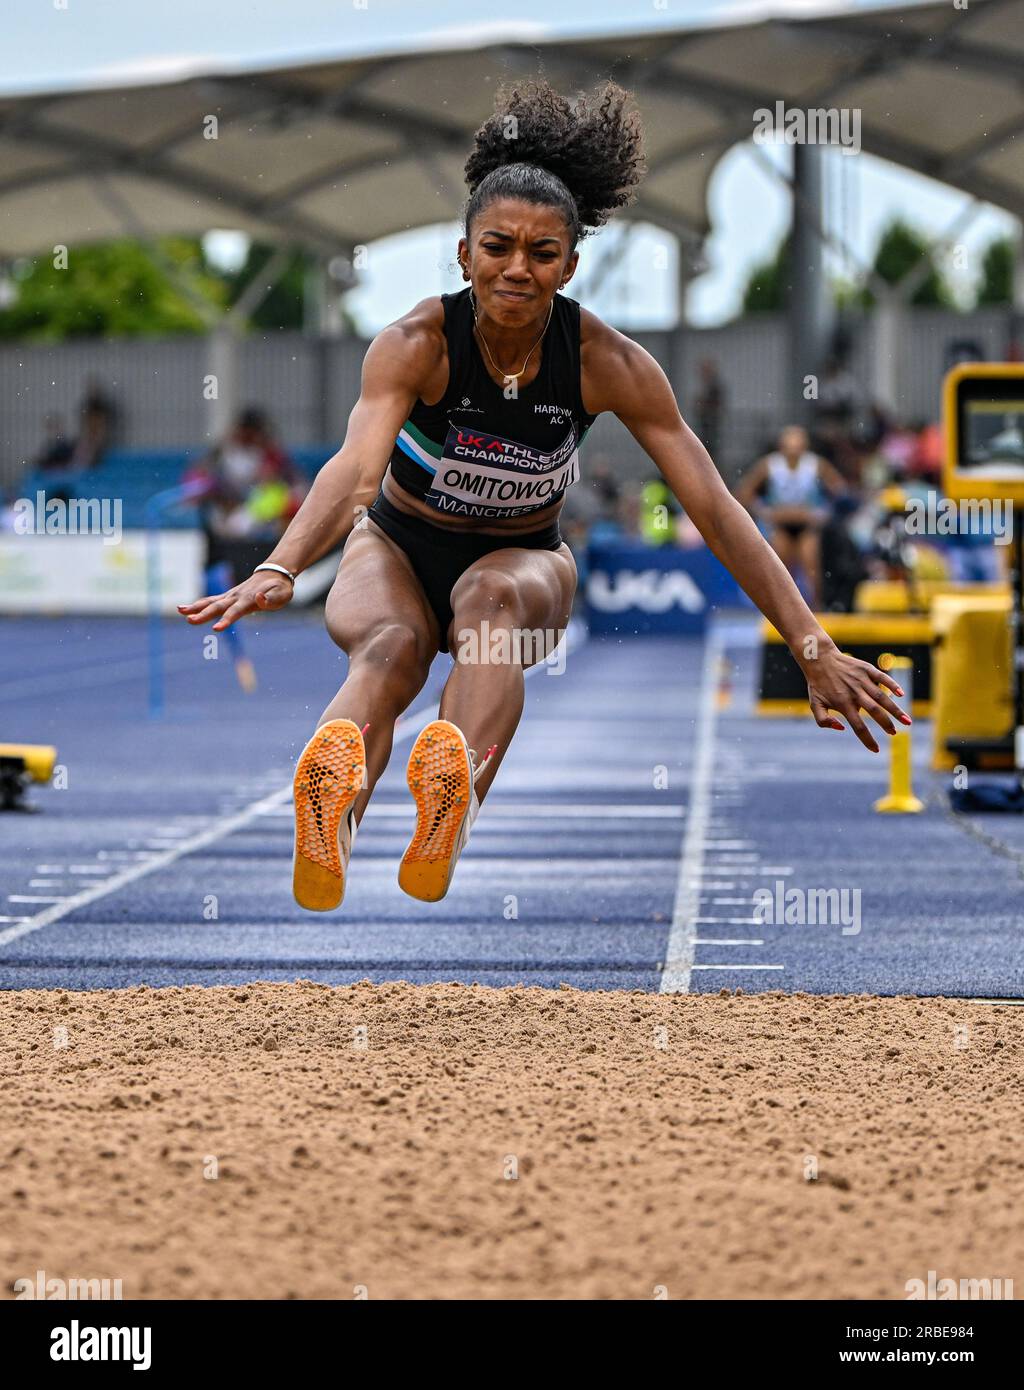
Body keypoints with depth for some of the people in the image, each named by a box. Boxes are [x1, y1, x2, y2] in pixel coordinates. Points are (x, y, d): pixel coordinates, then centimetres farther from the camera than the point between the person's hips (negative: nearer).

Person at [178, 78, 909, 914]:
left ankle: (452, 812, -68)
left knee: (492, 601, -37)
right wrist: (277, 572, -60)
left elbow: (713, 506, -20)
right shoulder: (416, 343, -22)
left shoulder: (607, 364, -19)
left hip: (523, 561, 1)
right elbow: (356, 467, -40)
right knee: (389, 646, -36)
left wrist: (814, 648, -25)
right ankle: (328, 808, -70)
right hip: (399, 546, 0)